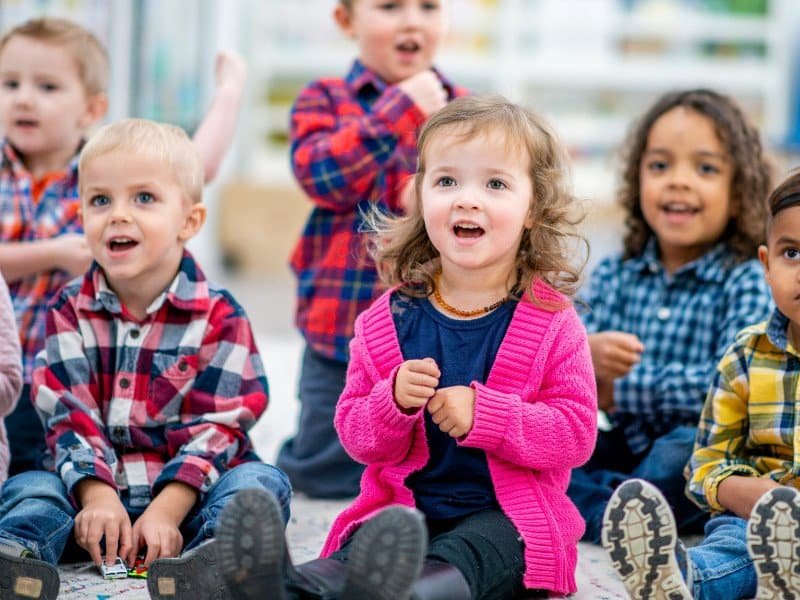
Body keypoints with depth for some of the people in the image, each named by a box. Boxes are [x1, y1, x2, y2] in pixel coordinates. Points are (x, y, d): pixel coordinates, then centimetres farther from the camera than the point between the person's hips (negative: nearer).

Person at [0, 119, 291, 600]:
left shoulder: (219, 318, -1)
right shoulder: (71, 311, 6)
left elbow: (214, 427, -8)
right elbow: (68, 416, -2)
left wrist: (166, 511, -22)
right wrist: (97, 497, -20)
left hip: (184, 491, -2)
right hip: (98, 486, 2)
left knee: (261, 482, -28)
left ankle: (218, 556, -60)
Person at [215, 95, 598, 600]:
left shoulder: (551, 322, 1)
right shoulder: (389, 320, 9)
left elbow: (576, 433, -6)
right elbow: (356, 435, 9)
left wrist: (483, 413, -20)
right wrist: (394, 401, -14)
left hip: (507, 518, -2)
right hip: (404, 509, 2)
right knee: (359, 557, -32)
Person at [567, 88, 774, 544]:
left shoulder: (747, 283, -5)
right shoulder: (614, 277, 9)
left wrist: (622, 388, -12)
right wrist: (584, 356, -23)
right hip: (623, 450, 5)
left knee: (694, 444, -35)